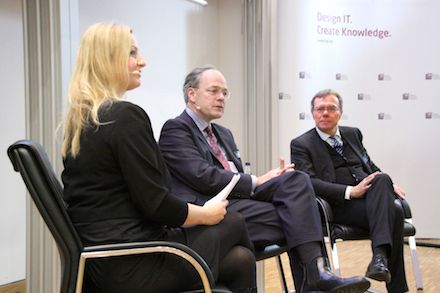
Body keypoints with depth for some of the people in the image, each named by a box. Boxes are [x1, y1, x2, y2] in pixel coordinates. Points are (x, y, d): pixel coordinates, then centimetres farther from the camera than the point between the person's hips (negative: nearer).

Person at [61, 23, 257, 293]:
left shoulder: (78, 121, 10)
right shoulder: (127, 115, -18)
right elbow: (156, 205, -19)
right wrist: (207, 214, 0)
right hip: (136, 265, -8)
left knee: (239, 259, 15)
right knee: (233, 223, 14)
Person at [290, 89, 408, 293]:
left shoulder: (353, 134, 21)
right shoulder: (301, 145, 3)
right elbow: (309, 183, -11)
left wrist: (389, 185, 0)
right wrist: (350, 192, -21)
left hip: (371, 196, 5)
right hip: (339, 206, -5)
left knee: (382, 179, -32)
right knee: (392, 213, -30)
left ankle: (380, 255, -40)